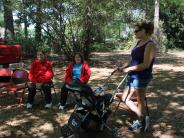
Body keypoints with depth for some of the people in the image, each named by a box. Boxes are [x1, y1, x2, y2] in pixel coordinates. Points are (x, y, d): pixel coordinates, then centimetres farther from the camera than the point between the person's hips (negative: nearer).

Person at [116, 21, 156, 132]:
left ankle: (142, 122, 20)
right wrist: (123, 67, 6)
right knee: (125, 98, 16)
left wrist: (128, 69, -20)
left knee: (140, 101, 2)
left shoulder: (150, 45, -16)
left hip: (142, 77, -10)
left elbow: (145, 65, -22)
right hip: (133, 76, 10)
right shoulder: (139, 42, 11)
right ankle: (142, 118, 30)